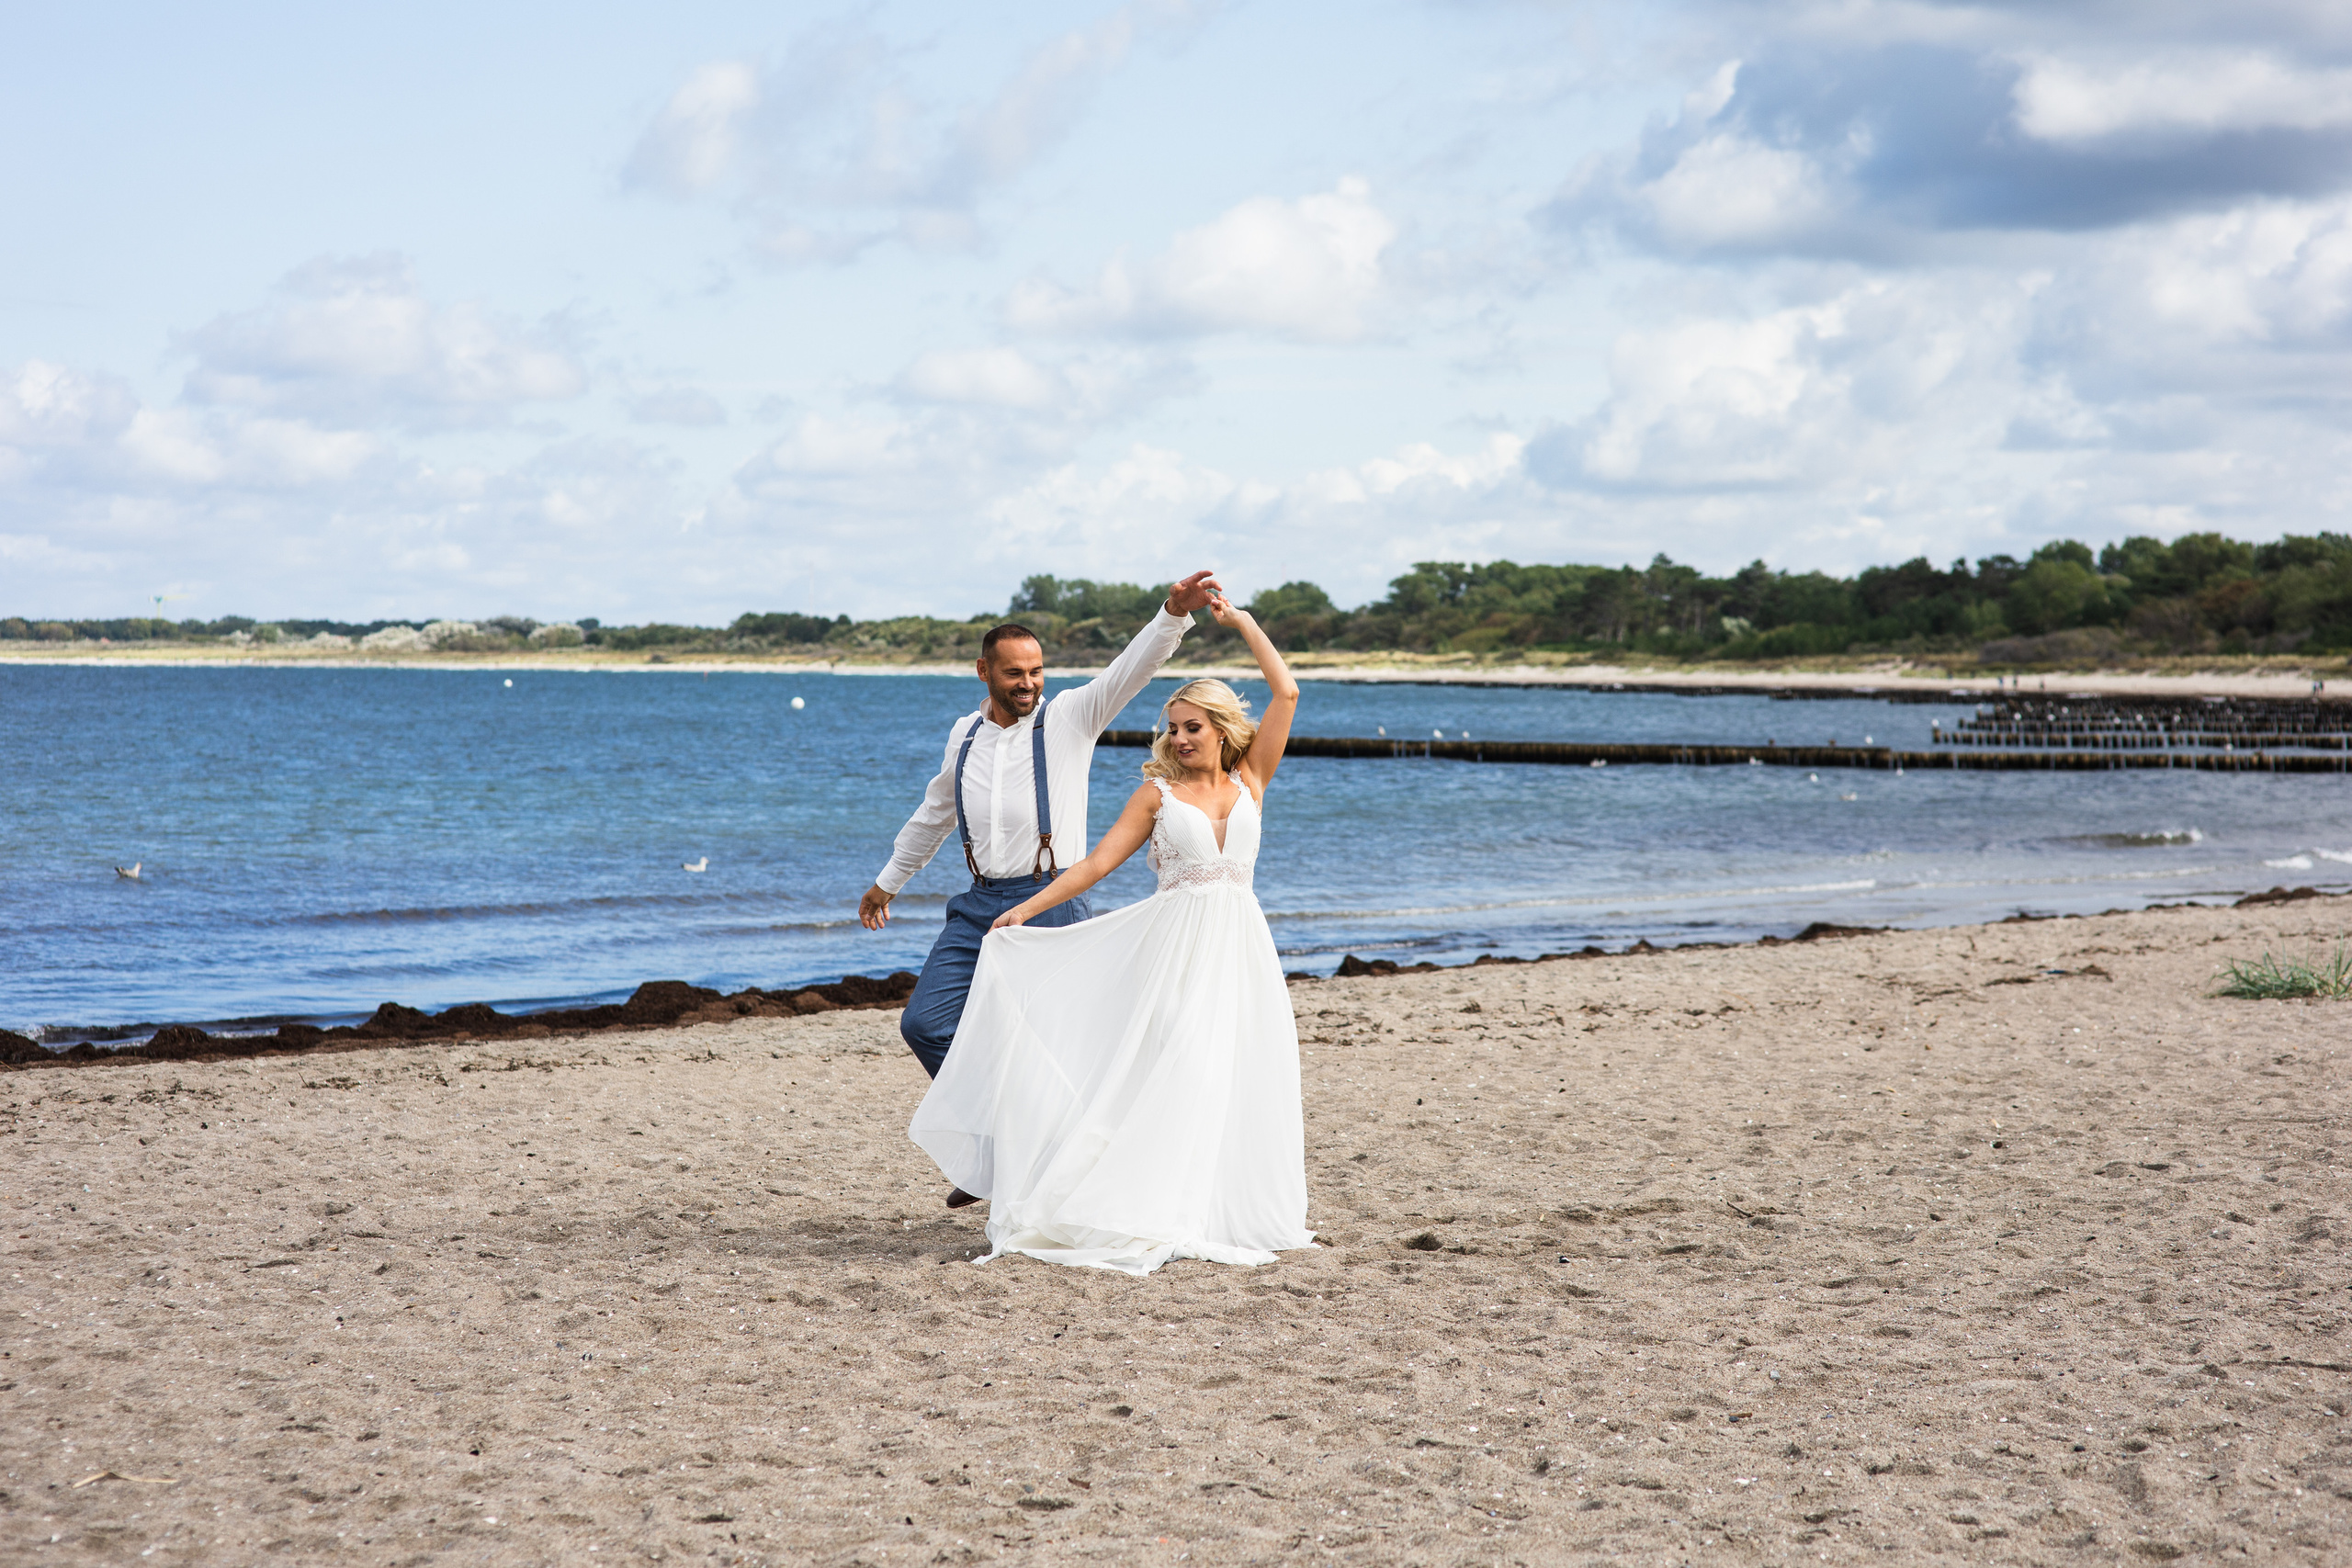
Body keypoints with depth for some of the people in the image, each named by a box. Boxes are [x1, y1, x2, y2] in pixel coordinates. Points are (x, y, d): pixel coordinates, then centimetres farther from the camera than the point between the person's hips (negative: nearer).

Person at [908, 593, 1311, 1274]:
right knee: (1166, 1075, -9)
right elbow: (1097, 863, 3)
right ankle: (1153, 1211, -9)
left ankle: (1234, 1212, 5)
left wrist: (1243, 623, 8)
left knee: (1238, 1077, 0)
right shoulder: (1158, 793, 6)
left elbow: (1287, 694, 6)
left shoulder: (1249, 780, 11)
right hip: (1176, 940, -2)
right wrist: (1030, 908, -6)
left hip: (1239, 943, 2)